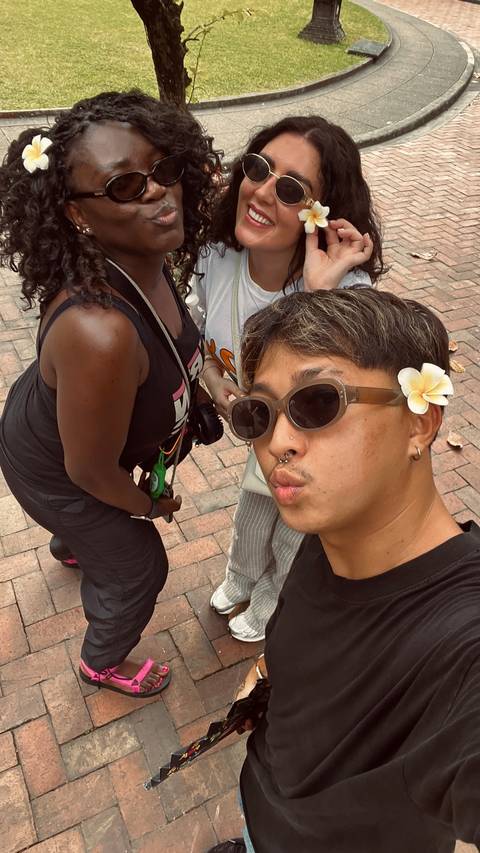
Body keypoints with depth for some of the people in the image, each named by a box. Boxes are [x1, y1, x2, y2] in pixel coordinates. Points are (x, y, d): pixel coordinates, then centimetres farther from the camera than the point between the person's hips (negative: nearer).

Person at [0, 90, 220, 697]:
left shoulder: (143, 259, -22)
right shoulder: (99, 331, -46)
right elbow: (90, 471, -30)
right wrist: (149, 505, -13)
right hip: (55, 471, -7)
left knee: (102, 526, 39)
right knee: (138, 570, 17)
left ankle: (73, 546, 78)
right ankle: (102, 664, 52)